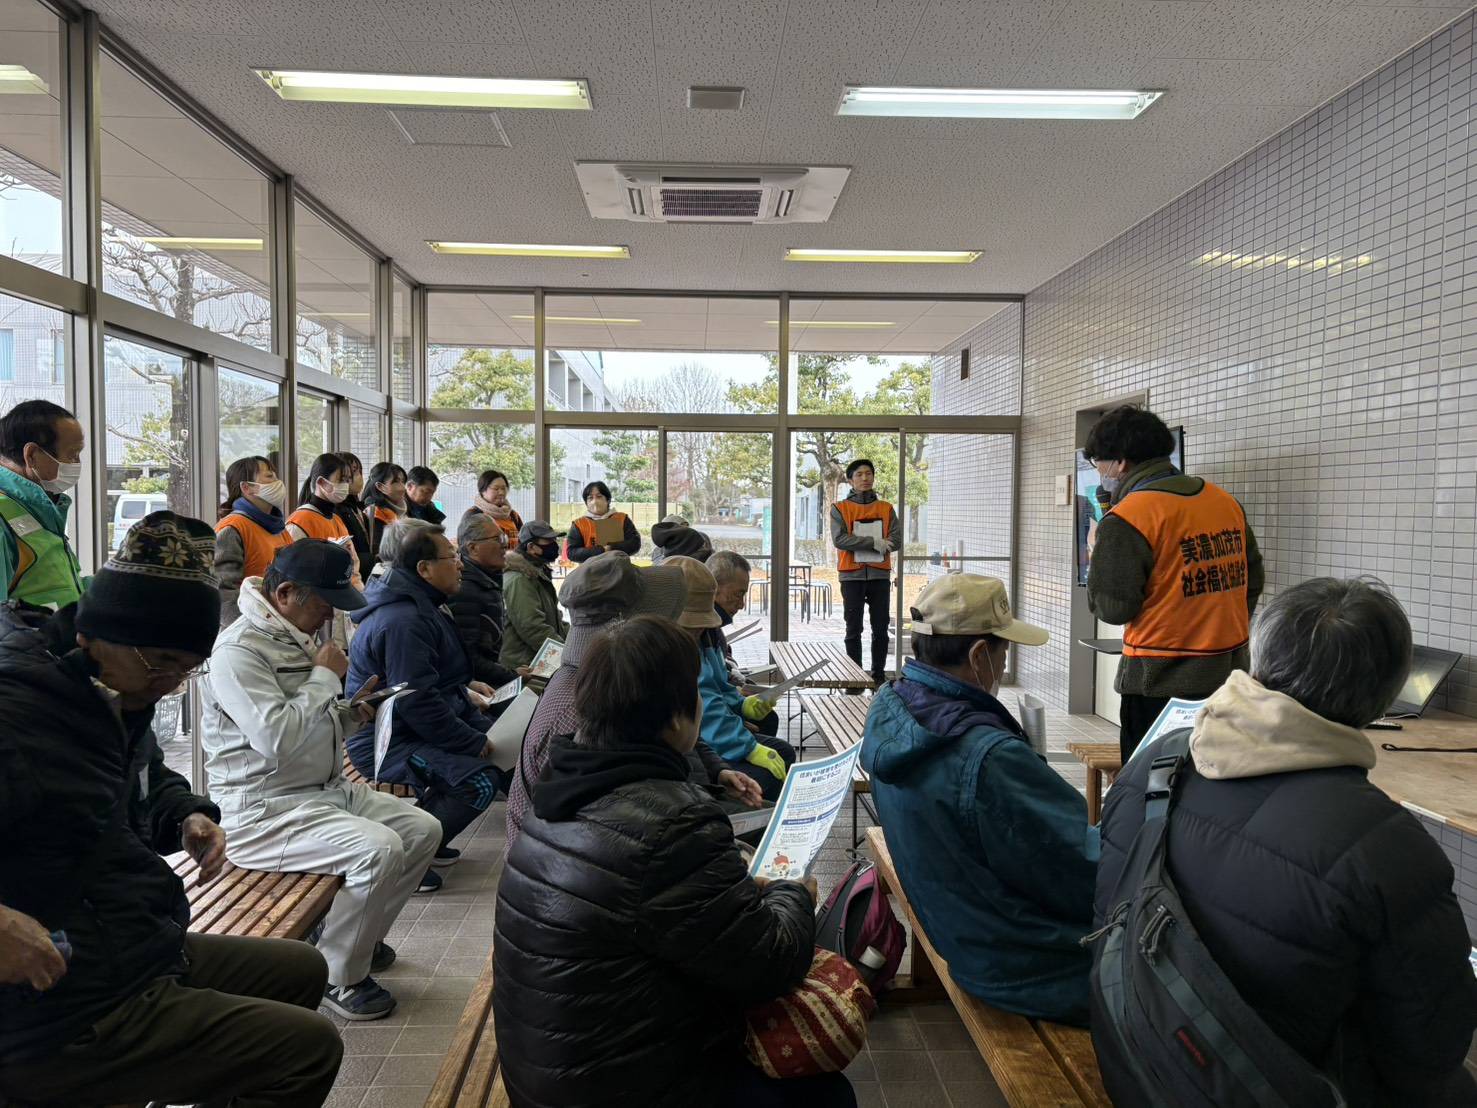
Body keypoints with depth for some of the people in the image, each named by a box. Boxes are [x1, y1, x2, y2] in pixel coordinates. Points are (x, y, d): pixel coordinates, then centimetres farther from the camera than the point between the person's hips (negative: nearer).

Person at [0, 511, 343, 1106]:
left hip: (145, 955, 10)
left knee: (302, 969, 23)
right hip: (69, 1019, -10)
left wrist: (187, 816, 3)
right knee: (312, 1046, -11)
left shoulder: (116, 697, 6)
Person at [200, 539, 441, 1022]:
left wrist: (350, 713, 2)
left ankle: (351, 933, 22)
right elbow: (277, 738, -30)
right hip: (263, 810, -10)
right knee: (379, 849, -28)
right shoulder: (238, 650, -18)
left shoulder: (296, 638, 13)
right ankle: (337, 977, -5)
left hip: (327, 789, 10)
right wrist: (326, 676, -18)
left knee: (423, 829, 4)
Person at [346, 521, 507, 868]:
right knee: (481, 779, -27)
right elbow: (418, 703, -27)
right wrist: (477, 744, -20)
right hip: (389, 744, -11)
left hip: (413, 728, 11)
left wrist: (466, 685, 11)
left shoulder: (419, 606, 14)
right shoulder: (401, 622, -22)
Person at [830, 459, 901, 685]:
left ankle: (879, 675, 14)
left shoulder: (886, 509, 10)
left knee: (880, 628, 4)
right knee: (854, 629, 2)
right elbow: (839, 539, -11)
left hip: (880, 575, 2)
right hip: (852, 575, -2)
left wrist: (859, 543, -11)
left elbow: (896, 541, -1)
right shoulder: (840, 509, 3)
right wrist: (874, 542, -18)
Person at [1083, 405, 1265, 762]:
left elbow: (1113, 607, -15)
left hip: (1161, 681, -7)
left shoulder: (1127, 518, -15)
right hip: (1229, 673, 7)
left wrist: (1097, 562, 2)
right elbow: (1252, 577, 15)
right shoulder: (1225, 501, 7)